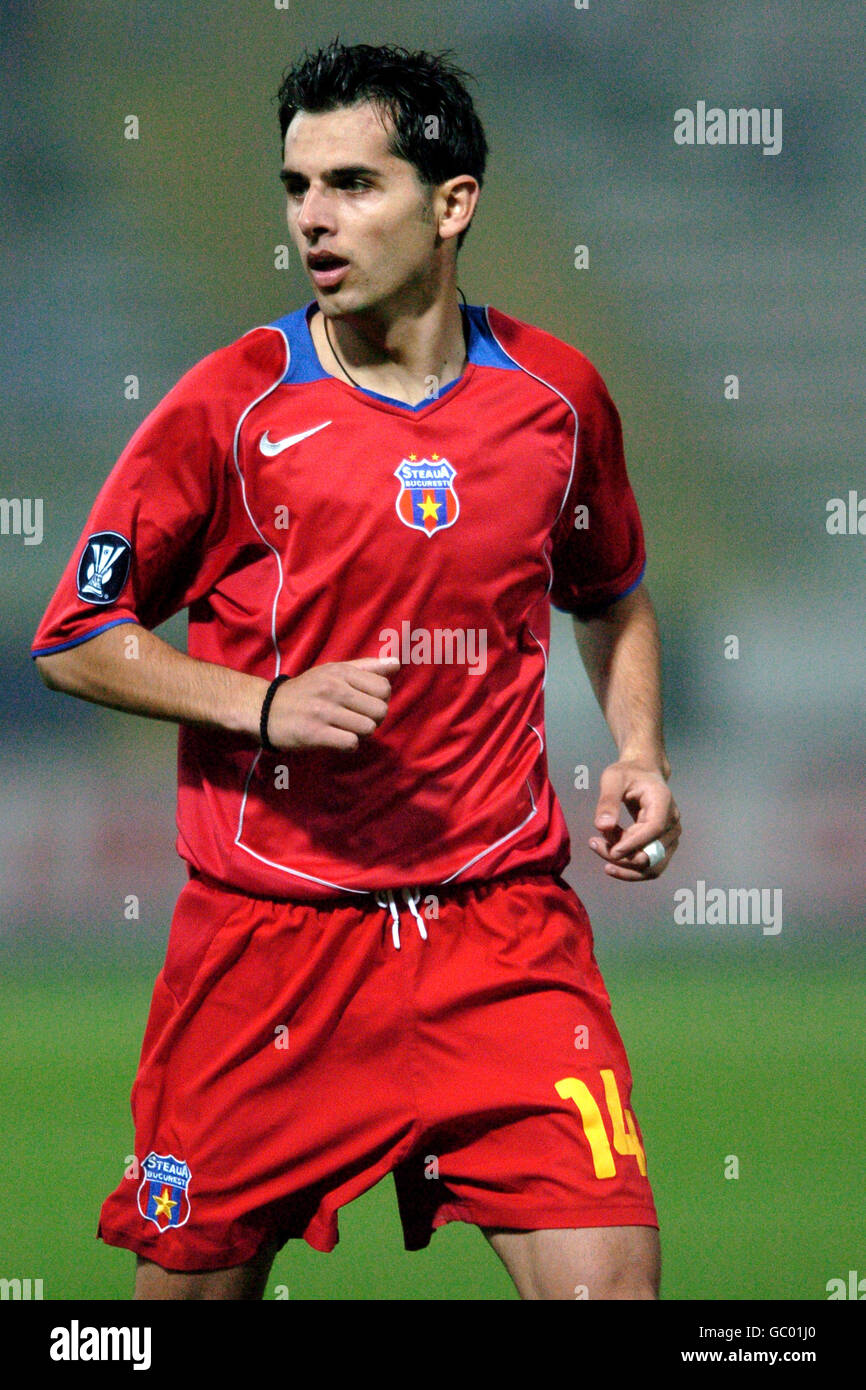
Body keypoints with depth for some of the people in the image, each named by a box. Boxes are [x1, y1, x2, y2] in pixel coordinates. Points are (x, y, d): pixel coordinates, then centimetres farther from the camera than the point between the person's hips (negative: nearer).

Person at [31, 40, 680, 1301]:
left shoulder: (558, 394, 3)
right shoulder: (229, 406, -5)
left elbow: (612, 594, 23)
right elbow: (76, 639, 1)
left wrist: (638, 752, 6)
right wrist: (267, 704, -13)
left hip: (504, 916, 1)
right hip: (266, 935, -1)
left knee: (610, 1277, -13)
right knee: (194, 1281, 7)